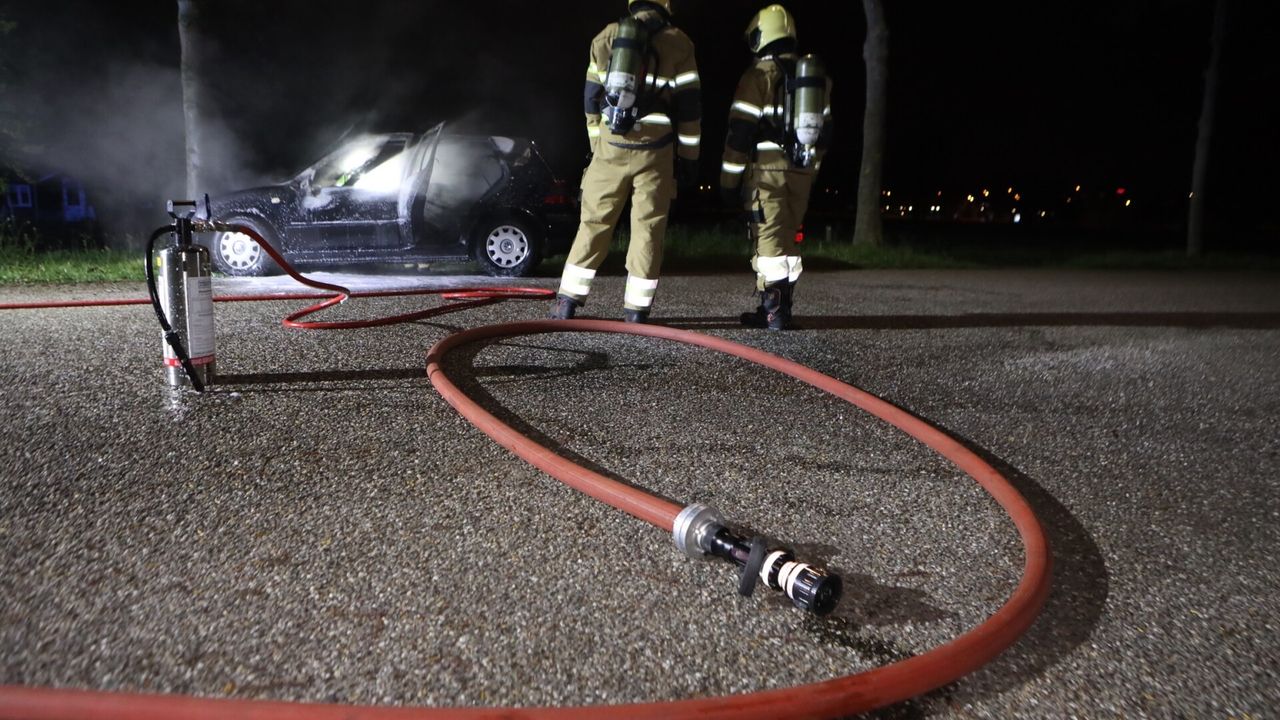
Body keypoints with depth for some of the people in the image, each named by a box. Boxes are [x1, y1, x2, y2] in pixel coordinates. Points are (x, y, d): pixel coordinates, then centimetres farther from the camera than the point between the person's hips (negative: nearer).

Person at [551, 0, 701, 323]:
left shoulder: (606, 37, 12)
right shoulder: (678, 43, 4)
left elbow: (592, 98, 13)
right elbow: (688, 106, 2)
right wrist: (689, 158, 6)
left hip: (611, 145, 2)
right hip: (654, 149, -2)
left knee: (594, 222, 7)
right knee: (647, 228, 2)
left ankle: (567, 302, 8)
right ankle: (636, 310, 2)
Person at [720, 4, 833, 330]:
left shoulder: (759, 74, -4)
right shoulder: (817, 77, 16)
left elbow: (741, 130, -9)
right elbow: (824, 129, 18)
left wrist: (729, 179, -5)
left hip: (766, 167, -6)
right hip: (801, 170, 6)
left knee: (770, 239, -6)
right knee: (787, 239, 13)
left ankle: (774, 311, -9)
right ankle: (779, 307, 16)